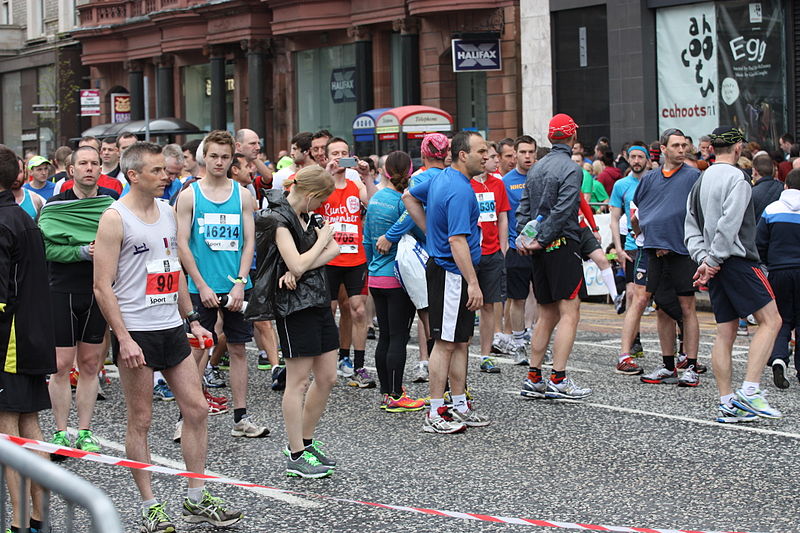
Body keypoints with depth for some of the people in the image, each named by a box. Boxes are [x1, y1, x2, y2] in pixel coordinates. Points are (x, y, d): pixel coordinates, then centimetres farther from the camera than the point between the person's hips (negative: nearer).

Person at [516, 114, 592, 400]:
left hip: (541, 250, 8)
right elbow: (562, 211, -17)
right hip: (563, 245, -8)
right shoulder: (570, 169, -10)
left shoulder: (536, 169, 14)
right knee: (569, 313, -7)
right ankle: (558, 380, -13)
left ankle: (533, 378, 12)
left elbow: (524, 208, 11)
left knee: (547, 315, 13)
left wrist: (524, 237, 3)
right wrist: (541, 241, -12)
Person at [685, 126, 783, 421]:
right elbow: (729, 225, -18)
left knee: (725, 333, 7)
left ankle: (727, 403, 5)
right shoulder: (736, 178, -8)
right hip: (738, 261, -8)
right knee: (770, 321, -6)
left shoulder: (700, 182, 17)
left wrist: (704, 259, 3)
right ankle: (749, 392, -16)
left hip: (715, 266, 8)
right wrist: (713, 259, -12)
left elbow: (692, 230, 14)